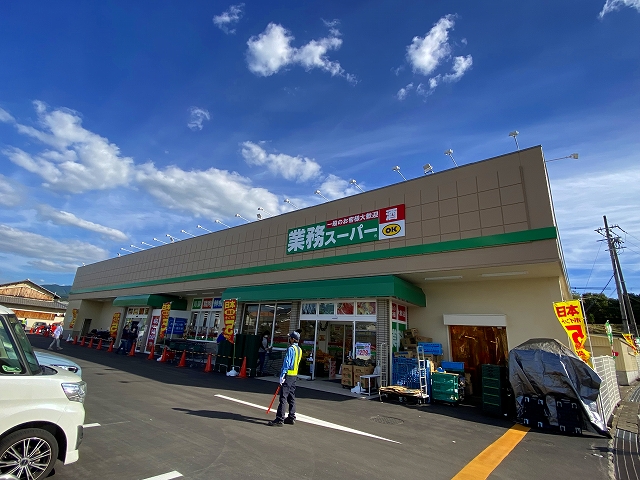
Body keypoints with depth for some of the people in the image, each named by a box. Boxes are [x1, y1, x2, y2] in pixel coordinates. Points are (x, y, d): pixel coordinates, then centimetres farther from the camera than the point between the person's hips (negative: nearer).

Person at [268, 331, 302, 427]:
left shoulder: (291, 348, -14)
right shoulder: (299, 349, 13)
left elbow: (287, 362, -18)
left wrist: (282, 375, -16)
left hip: (288, 375, -9)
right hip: (295, 375, 9)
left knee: (283, 397, -6)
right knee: (291, 397, 14)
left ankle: (280, 419, -4)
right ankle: (291, 418, 20)